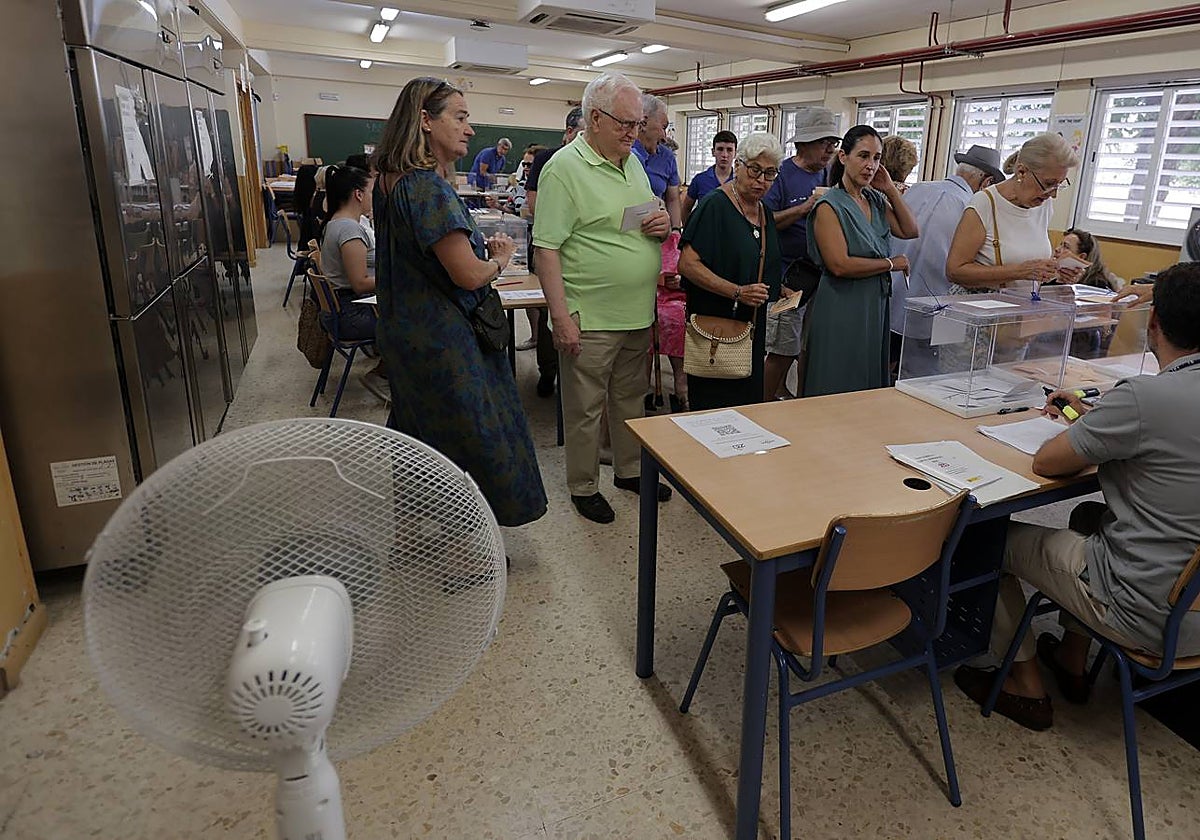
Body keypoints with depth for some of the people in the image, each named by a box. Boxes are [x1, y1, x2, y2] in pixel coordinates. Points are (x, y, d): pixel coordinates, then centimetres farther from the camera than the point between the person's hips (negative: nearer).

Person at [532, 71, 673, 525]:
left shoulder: (633, 162, 12)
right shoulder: (564, 168, -12)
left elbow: (647, 222, 23)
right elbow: (546, 249, -18)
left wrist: (664, 225, -2)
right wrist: (561, 318, -22)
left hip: (638, 314, 8)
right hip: (591, 318, -7)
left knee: (630, 399, 20)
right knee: (584, 409, 7)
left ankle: (630, 470, 38)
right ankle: (583, 487, 23)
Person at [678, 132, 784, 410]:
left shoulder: (764, 212, 14)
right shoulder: (715, 205, -11)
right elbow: (687, 264, -20)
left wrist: (781, 291, 9)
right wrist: (738, 293, -24)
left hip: (753, 327, 8)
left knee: (748, 399, 12)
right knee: (715, 405, -2)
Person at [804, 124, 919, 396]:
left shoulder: (877, 200, 11)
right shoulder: (830, 206, -11)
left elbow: (910, 231, 9)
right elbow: (840, 265, -20)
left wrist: (891, 190, 4)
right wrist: (892, 264, -8)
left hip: (876, 304, 7)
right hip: (841, 307, -7)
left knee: (871, 382, 14)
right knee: (838, 392, 1)